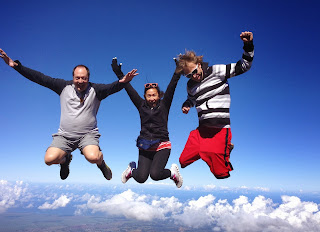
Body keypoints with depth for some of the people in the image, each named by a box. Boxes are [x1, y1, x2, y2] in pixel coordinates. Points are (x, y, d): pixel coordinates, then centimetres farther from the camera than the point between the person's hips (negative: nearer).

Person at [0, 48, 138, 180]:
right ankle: (65, 159, 21)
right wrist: (16, 65, -3)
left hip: (88, 134, -2)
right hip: (64, 135, 3)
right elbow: (40, 78, 2)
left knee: (93, 158, -30)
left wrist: (122, 82, -41)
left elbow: (112, 87, -18)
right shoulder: (64, 87, 2)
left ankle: (101, 163, 10)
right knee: (49, 159, -17)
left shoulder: (95, 90, -2)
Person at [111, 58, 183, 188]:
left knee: (155, 174, -20)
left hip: (162, 145, -1)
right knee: (141, 178, -8)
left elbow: (171, 87, -4)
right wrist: (119, 74, 5)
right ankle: (132, 169, 28)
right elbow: (129, 89, 6)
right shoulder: (141, 105, 6)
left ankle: (172, 171, 13)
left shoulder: (164, 105, 3)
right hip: (144, 147, 2)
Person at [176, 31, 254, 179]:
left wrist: (248, 45, -14)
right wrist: (186, 106, 11)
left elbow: (243, 66, -1)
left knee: (221, 174, -3)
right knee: (183, 161, 8)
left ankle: (226, 150, 26)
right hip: (201, 130, 6)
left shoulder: (216, 71, -4)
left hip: (220, 129, -6)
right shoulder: (190, 85, 13)